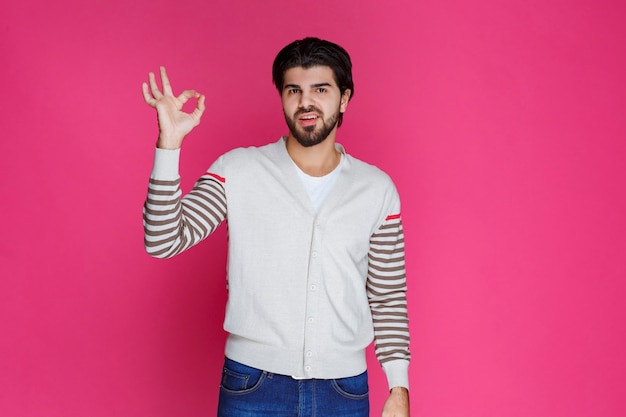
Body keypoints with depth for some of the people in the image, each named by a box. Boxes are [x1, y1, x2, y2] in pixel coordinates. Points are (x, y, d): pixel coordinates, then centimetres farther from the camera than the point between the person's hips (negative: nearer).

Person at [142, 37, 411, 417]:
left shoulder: (377, 189, 2)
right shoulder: (237, 171, -3)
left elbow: (389, 298, 5)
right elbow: (162, 241, -12)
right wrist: (169, 142, -20)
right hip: (253, 385, -1)